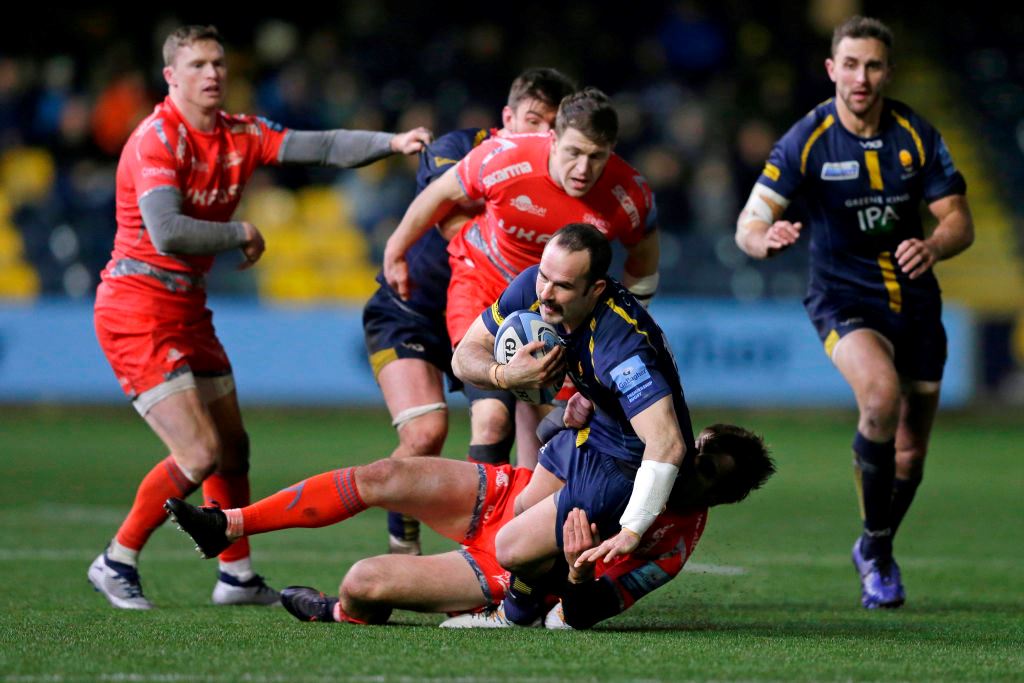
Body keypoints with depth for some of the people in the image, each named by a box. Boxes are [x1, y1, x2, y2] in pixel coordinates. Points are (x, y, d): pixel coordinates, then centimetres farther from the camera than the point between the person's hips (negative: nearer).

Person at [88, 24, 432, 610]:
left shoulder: (240, 135, 6)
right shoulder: (157, 139, -18)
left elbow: (322, 147, -1)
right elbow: (168, 234, -29)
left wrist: (392, 142, -16)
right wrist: (242, 235, -16)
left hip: (188, 311, 9)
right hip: (137, 312, -9)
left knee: (233, 448, 15)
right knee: (200, 454, -14)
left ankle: (238, 577, 29)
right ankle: (117, 563, 2)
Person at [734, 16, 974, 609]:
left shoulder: (917, 135, -5)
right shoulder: (807, 141, -12)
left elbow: (960, 222, -2)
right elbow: (750, 222, -16)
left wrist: (933, 247, -25)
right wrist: (766, 238, -40)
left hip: (915, 301, 3)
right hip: (844, 300, -3)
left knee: (911, 452, 8)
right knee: (881, 391, -32)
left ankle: (878, 552, 38)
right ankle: (876, 545, -15)